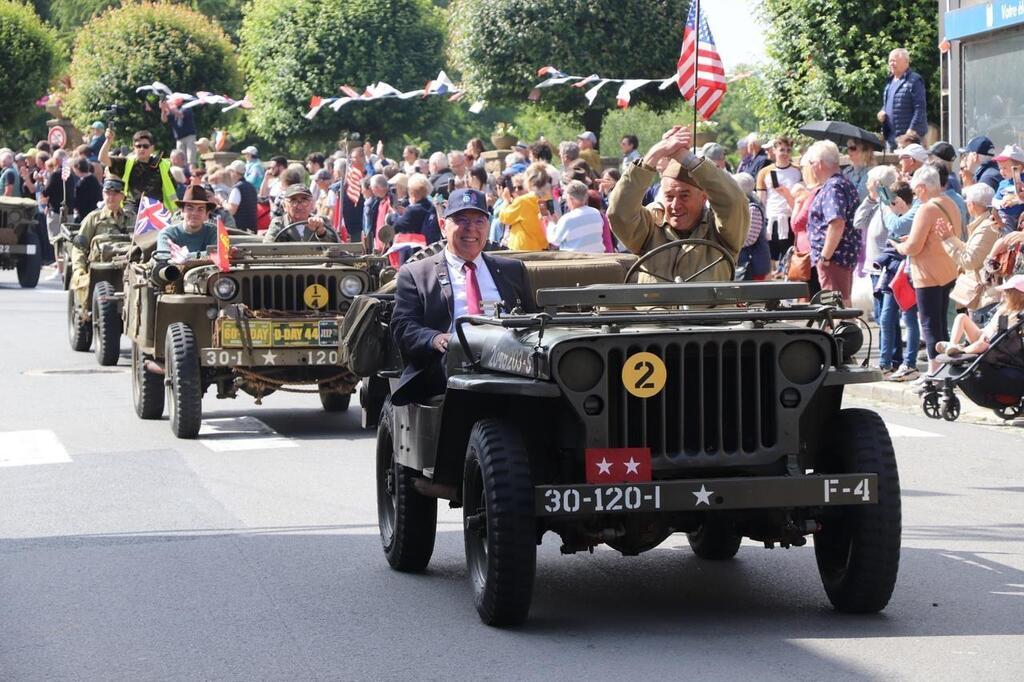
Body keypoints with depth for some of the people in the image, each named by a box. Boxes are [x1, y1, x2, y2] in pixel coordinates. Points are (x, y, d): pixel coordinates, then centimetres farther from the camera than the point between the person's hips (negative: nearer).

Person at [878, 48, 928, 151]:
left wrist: (912, 130, -20)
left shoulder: (914, 80, -9)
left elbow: (920, 108, -15)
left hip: (910, 135, -8)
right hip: (891, 136, 8)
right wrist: (882, 112, 7)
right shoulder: (890, 81, 17)